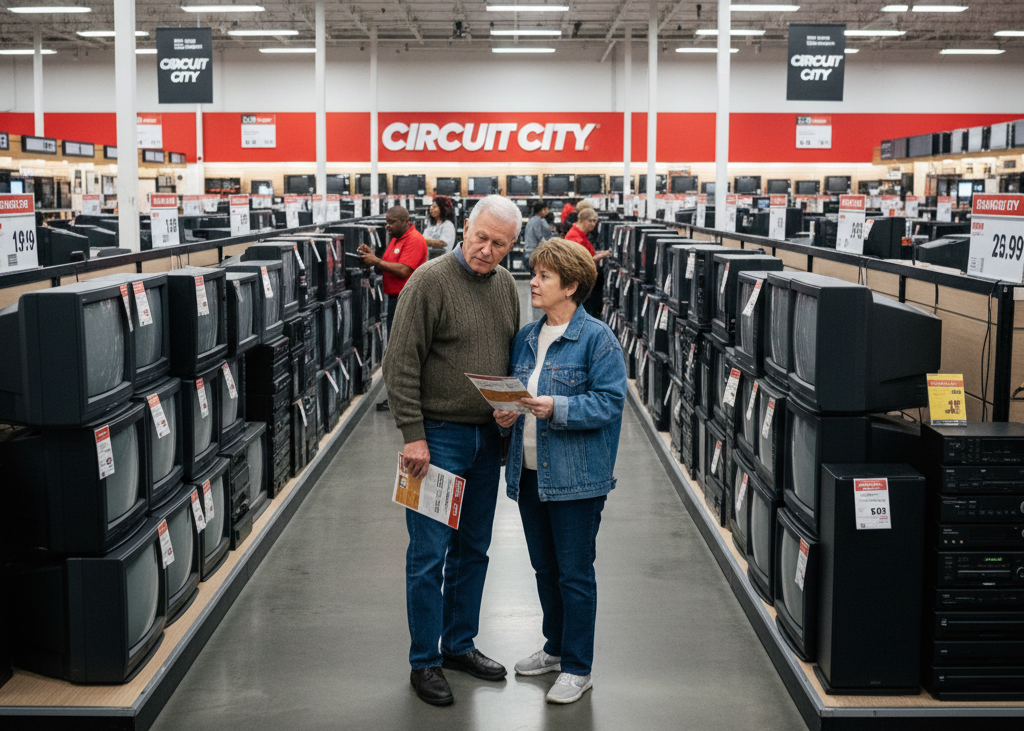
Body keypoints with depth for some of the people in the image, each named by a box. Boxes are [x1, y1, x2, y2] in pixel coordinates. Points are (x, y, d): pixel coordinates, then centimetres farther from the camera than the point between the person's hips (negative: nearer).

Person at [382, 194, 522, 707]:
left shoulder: (505, 285, 8)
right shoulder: (430, 280, -12)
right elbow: (401, 364, -14)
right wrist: (413, 435, -17)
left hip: (487, 437, 7)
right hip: (439, 435, -6)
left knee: (473, 548, 15)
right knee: (430, 553, 0)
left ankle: (460, 644, 30)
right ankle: (425, 662, 13)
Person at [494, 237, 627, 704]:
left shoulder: (596, 338, -11)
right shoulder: (526, 337, 10)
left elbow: (610, 402, -15)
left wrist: (557, 408, -25)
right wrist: (506, 414, -1)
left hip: (575, 478, -7)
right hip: (529, 473, 7)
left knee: (575, 574, 2)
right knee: (545, 568, 19)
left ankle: (577, 667, 14)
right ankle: (556, 647, 36)